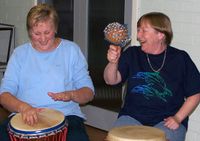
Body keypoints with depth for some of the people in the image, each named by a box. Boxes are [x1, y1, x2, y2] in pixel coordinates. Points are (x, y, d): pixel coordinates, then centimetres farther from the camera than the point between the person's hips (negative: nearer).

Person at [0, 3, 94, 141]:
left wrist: (71, 95, -16)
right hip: (25, 116, 0)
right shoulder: (20, 53, 10)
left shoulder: (71, 50, 8)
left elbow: (89, 92, 7)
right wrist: (23, 107, -19)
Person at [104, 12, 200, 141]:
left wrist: (178, 118, -7)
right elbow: (111, 81, -4)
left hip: (167, 120, -1)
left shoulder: (180, 58, 1)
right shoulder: (132, 54, 7)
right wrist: (113, 63, -24)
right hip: (132, 117, 2)